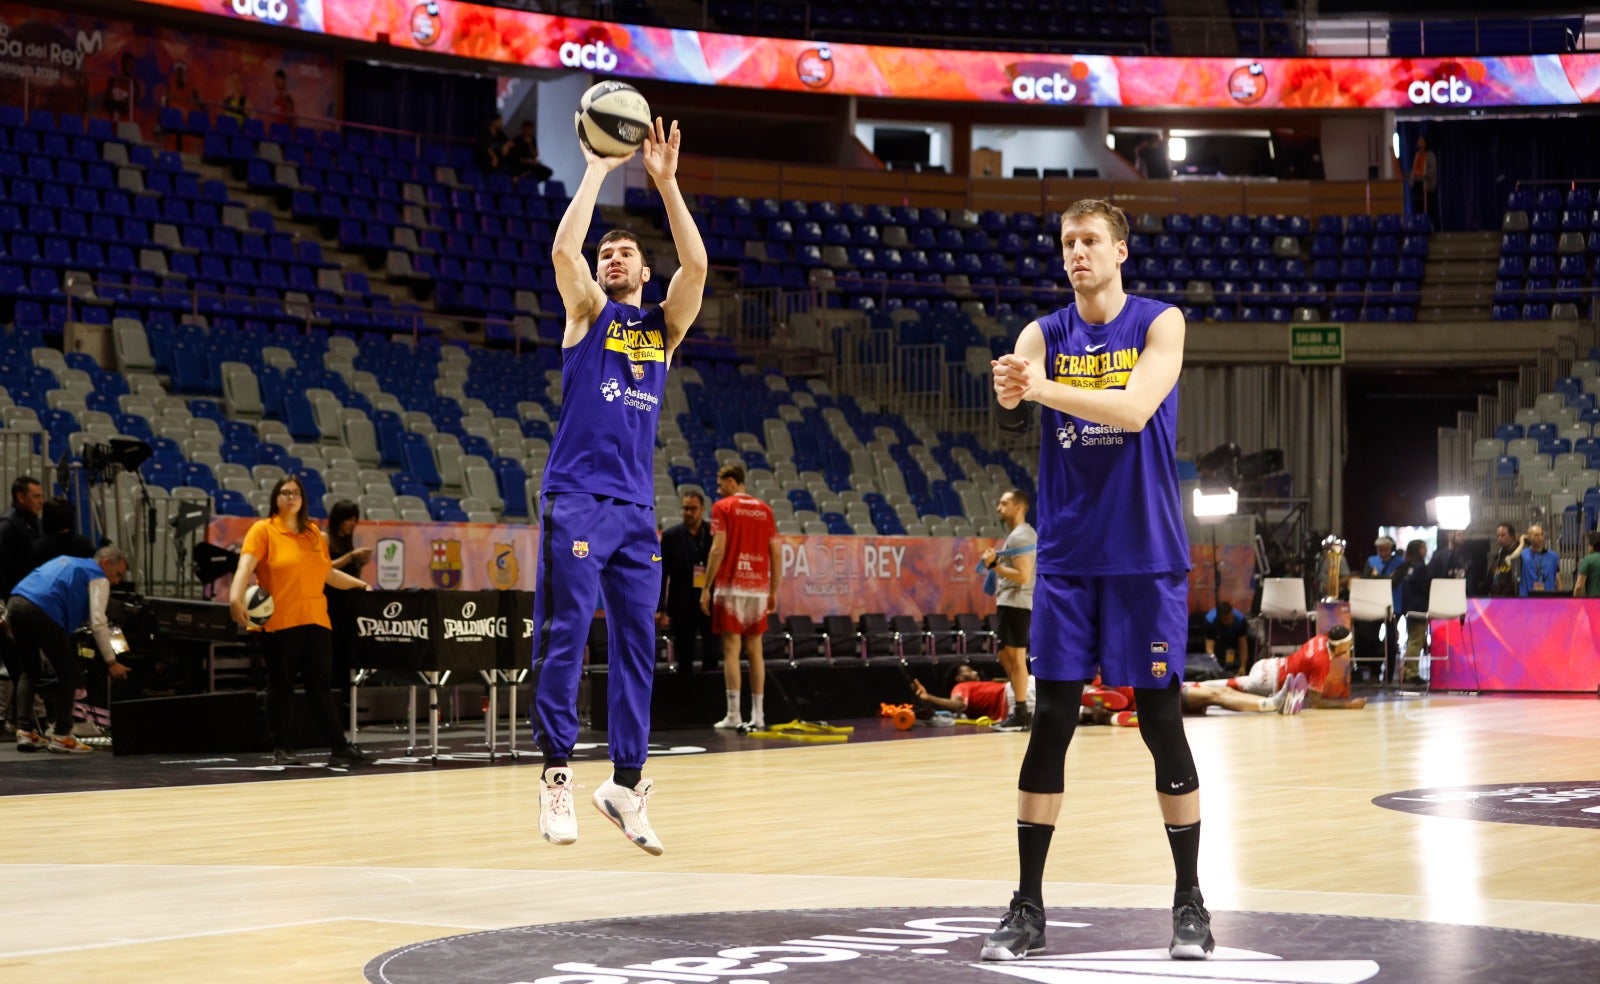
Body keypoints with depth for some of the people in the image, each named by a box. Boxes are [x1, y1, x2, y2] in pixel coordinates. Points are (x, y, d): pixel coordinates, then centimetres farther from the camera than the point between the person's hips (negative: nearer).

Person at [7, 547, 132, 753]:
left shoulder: (65, 562, 33)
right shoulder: (98, 578, 9)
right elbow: (98, 622, -1)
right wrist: (111, 663, 2)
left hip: (15, 603, 8)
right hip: (44, 612, -8)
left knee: (29, 671, 21)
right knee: (69, 672, 5)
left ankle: (24, 732, 13)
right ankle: (60, 735, 3)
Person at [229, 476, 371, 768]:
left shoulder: (314, 533, 15)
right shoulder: (263, 530, -1)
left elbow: (329, 574, 26)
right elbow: (245, 565, -16)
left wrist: (360, 584, 21)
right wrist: (236, 598, -31)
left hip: (316, 621, 5)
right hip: (280, 621, -5)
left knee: (321, 687, 6)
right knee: (281, 686, 2)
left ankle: (340, 748, 7)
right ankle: (282, 750, 8)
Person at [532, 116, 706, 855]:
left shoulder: (665, 325, 15)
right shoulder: (588, 312, 7)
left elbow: (696, 264, -2)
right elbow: (563, 249, -11)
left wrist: (666, 181, -4)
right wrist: (597, 170, -5)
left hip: (636, 506, 4)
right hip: (576, 497, -4)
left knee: (636, 644, 5)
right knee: (565, 634, -8)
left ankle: (627, 782, 11)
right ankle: (556, 773, -5)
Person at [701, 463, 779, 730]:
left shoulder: (723, 507, -2)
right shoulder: (764, 510, 12)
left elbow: (718, 549, -11)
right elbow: (775, 553, 9)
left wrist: (706, 588, -7)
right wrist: (773, 592, 15)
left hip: (731, 587, -5)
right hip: (758, 588, 5)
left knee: (731, 649, -4)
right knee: (754, 650, 9)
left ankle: (734, 715, -9)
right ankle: (758, 715, 7)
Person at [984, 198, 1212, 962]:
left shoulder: (1159, 324, -3)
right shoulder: (1044, 335, 4)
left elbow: (1134, 410, -21)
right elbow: (1011, 418, -15)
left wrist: (1045, 387, -34)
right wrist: (1009, 397, -39)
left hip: (1146, 557, -2)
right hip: (1067, 557, 2)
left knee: (1161, 723, 2)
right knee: (1050, 723, 0)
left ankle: (1190, 903, 14)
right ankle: (1028, 908, 6)